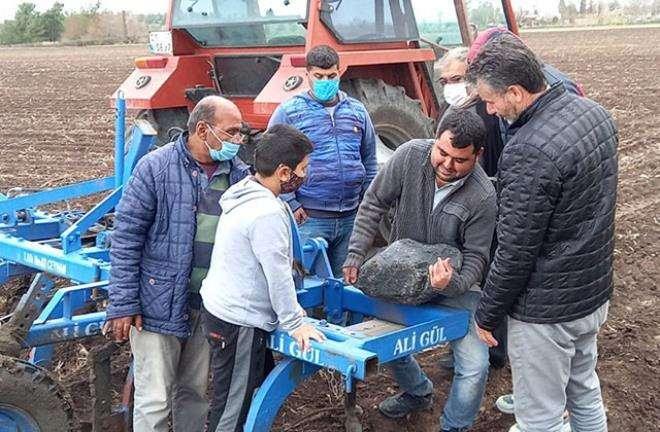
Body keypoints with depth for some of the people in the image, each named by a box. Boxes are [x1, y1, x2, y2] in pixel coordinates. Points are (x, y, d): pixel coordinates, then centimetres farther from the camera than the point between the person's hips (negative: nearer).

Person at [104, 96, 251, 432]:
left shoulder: (240, 174, 3)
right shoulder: (155, 168, -11)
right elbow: (126, 237, -11)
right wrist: (123, 305, -13)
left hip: (210, 304, 5)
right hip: (159, 304, -4)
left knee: (194, 392, 18)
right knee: (155, 400, 1)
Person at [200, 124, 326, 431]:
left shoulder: (244, 195, 6)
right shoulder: (268, 213, -24)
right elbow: (278, 275, -21)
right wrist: (295, 323, -13)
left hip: (221, 307, 10)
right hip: (239, 322, -9)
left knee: (246, 397, 21)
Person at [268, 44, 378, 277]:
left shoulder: (357, 111, 13)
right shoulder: (289, 112, 0)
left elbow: (370, 162, 18)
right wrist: (291, 204, -9)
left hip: (352, 218, 4)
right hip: (309, 219, -4)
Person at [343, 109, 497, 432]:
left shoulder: (483, 197, -25)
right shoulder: (411, 155, -19)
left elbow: (475, 257, -15)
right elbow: (373, 204, -8)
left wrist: (454, 283, -36)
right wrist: (356, 255, -11)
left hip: (454, 285, -3)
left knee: (474, 366, -11)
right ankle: (418, 392, 44)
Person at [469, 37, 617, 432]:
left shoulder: (529, 152, -29)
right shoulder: (595, 113, -1)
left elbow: (515, 251, -23)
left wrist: (487, 314, -10)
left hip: (547, 311, -9)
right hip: (596, 293, 9)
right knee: (585, 392, 26)